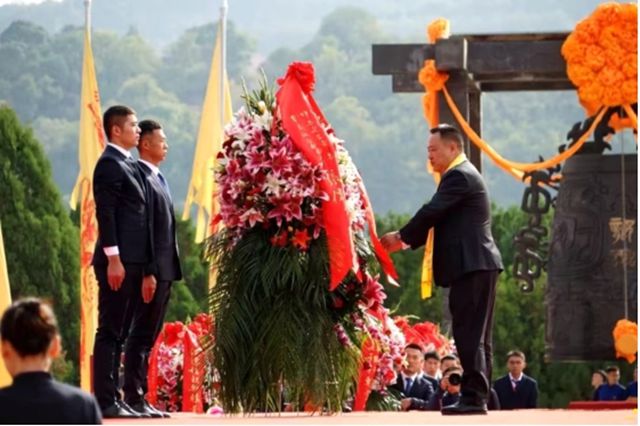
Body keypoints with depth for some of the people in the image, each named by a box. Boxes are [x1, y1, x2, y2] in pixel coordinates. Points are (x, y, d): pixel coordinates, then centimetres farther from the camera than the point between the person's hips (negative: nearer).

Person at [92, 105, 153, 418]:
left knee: (119, 333, 10)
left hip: (132, 262, 9)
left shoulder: (128, 165, 19)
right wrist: (113, 259, -21)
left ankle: (113, 399, 13)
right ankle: (105, 401, -8)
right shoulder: (110, 163, -9)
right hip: (117, 262, -9)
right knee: (110, 332, -8)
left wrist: (144, 268, 19)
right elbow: (105, 214, -16)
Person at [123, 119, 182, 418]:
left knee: (148, 336, 11)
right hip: (152, 270, -10)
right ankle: (134, 398, -7)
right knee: (142, 335, -8)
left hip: (164, 270, 10)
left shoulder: (157, 178, 19)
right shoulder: (141, 177, -13)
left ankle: (140, 397, 14)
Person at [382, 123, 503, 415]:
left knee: (469, 334, -12)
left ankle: (473, 397, -14)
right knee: (476, 336, 10)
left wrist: (401, 237, -3)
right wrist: (407, 241, 12)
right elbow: (439, 220, 21)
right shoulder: (464, 174, 22)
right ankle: (478, 397, 12)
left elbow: (432, 213, -16)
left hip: (471, 265, -11)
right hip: (478, 264, 11)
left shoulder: (459, 176, -11)